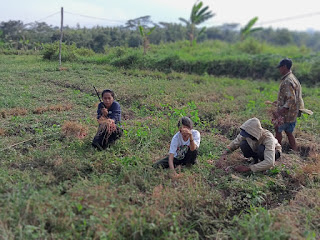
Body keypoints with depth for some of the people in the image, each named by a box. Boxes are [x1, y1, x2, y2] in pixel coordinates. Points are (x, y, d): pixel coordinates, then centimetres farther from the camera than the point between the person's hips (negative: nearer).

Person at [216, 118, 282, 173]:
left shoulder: (268, 138, -40)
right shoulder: (246, 134, -28)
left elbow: (269, 163, -46)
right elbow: (234, 144, -17)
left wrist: (248, 168, -48)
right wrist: (224, 154, -37)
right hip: (256, 150, 4)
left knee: (261, 149, -39)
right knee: (243, 144, -27)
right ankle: (255, 160, -2)